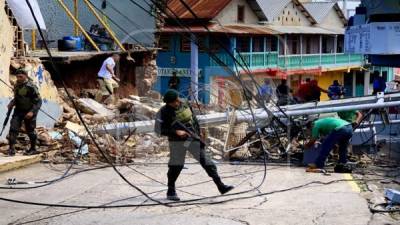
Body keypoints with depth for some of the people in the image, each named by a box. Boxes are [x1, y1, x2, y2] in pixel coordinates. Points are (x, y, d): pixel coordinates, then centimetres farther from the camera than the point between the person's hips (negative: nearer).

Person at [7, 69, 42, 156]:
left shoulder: (31, 87, -18)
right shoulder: (17, 85, 3)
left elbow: (38, 101, -17)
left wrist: (32, 112, -27)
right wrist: (11, 103, 1)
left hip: (29, 112, -6)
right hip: (18, 111, 6)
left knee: (30, 130, 7)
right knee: (13, 128, -8)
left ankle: (33, 149, 24)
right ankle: (11, 149, -8)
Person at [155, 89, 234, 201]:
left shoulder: (184, 106, 3)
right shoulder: (164, 112, -11)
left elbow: (194, 120, 15)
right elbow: (159, 129, -14)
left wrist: (198, 135, 12)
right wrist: (175, 132, -22)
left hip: (192, 140, 4)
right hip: (177, 141, -4)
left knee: (206, 161, -3)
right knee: (175, 166, 3)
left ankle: (221, 186, -4)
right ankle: (171, 192, 22)